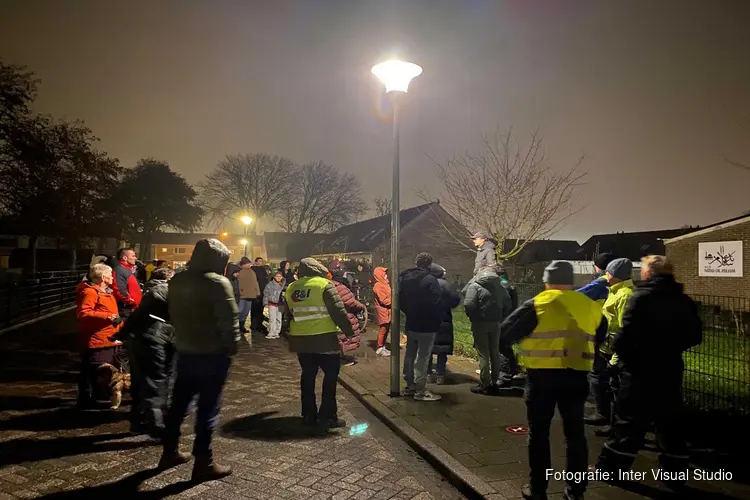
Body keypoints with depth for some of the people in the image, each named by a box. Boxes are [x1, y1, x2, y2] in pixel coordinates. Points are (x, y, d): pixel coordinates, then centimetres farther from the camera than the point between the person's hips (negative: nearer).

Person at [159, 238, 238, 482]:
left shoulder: (177, 280, 6)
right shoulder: (218, 282, -17)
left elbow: (173, 314, 16)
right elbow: (229, 320, -19)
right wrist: (232, 347, -7)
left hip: (184, 350, 7)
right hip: (213, 353, -7)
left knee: (179, 403, 19)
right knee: (208, 407, 1)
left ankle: (170, 452, 32)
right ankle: (203, 463, 7)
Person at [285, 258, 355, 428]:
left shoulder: (291, 289, 8)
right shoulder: (324, 285, -10)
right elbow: (338, 311, -13)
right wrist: (349, 331, -3)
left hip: (300, 339, 6)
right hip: (324, 339, -6)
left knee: (308, 376, 15)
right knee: (331, 375, 5)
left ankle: (309, 415, 19)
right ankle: (327, 416, 4)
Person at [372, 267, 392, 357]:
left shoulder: (384, 284, 13)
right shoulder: (378, 286, -16)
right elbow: (384, 300, -19)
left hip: (387, 311, 9)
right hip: (382, 312, -9)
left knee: (386, 330, 13)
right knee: (382, 330, -2)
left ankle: (383, 347, 23)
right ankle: (380, 349, 6)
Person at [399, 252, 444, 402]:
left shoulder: (404, 277, 5)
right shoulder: (430, 280, -17)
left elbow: (400, 300, 11)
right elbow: (437, 304, -17)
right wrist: (438, 321, -2)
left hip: (411, 324, 7)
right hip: (427, 325, -7)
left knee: (410, 355, 15)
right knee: (423, 357, -2)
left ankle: (410, 386, 25)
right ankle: (420, 391, 3)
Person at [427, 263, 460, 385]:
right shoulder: (444, 284, -10)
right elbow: (456, 299, -11)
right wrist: (446, 306, 6)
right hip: (443, 321, -1)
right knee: (442, 350, 8)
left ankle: (428, 374, 14)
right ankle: (440, 375, 8)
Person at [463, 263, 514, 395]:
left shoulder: (475, 286, -10)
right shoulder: (500, 286, 6)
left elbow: (468, 304, -17)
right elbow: (508, 304, 4)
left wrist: (472, 317, -1)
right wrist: (500, 317, 11)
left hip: (480, 323, -5)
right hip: (495, 323, 5)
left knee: (483, 354, -1)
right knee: (495, 353, 13)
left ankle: (485, 385, 1)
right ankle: (494, 383, 19)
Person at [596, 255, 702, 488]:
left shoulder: (641, 297, -15)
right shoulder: (684, 301, 4)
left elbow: (625, 336, -22)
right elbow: (695, 336, 12)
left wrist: (619, 350, -4)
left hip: (641, 372, -5)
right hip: (670, 372, 5)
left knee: (629, 423, 4)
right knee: (671, 424, 16)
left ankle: (610, 468, 15)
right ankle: (675, 474, 24)